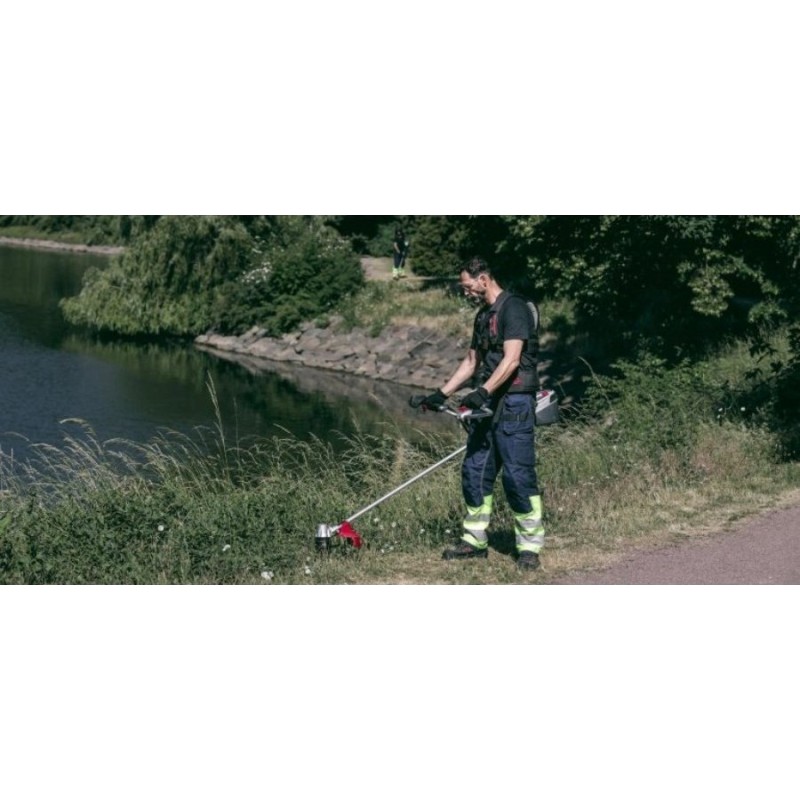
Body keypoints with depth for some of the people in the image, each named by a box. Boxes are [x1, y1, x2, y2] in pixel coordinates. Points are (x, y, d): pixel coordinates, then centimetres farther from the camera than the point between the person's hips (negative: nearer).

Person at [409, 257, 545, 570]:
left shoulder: (514, 308, -11)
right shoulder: (483, 315, 19)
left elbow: (512, 359, -21)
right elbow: (471, 362, 25)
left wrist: (483, 391, -28)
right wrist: (441, 394, 20)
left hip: (514, 403, -9)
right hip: (488, 404, 10)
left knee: (518, 474, -9)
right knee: (474, 472, 9)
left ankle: (530, 545, -1)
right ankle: (475, 540, 18)